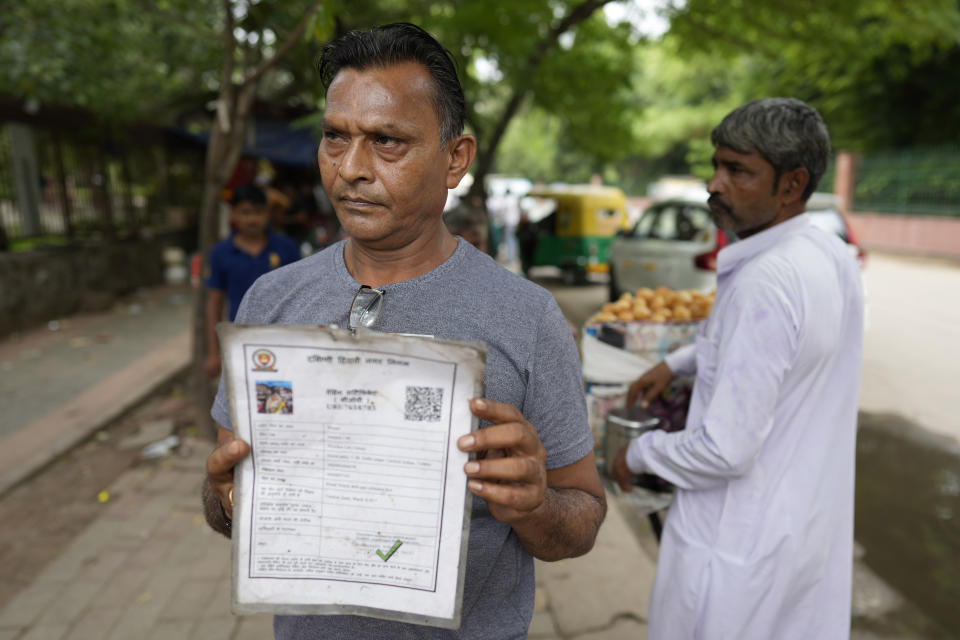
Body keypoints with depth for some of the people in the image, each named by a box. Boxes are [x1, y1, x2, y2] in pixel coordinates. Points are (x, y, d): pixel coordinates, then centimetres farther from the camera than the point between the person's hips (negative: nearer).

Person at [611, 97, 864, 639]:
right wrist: (677, 363, 14)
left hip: (740, 542, -8)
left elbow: (725, 451, -29)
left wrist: (638, 454, -12)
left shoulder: (767, 283, -30)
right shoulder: (833, 256, -2)